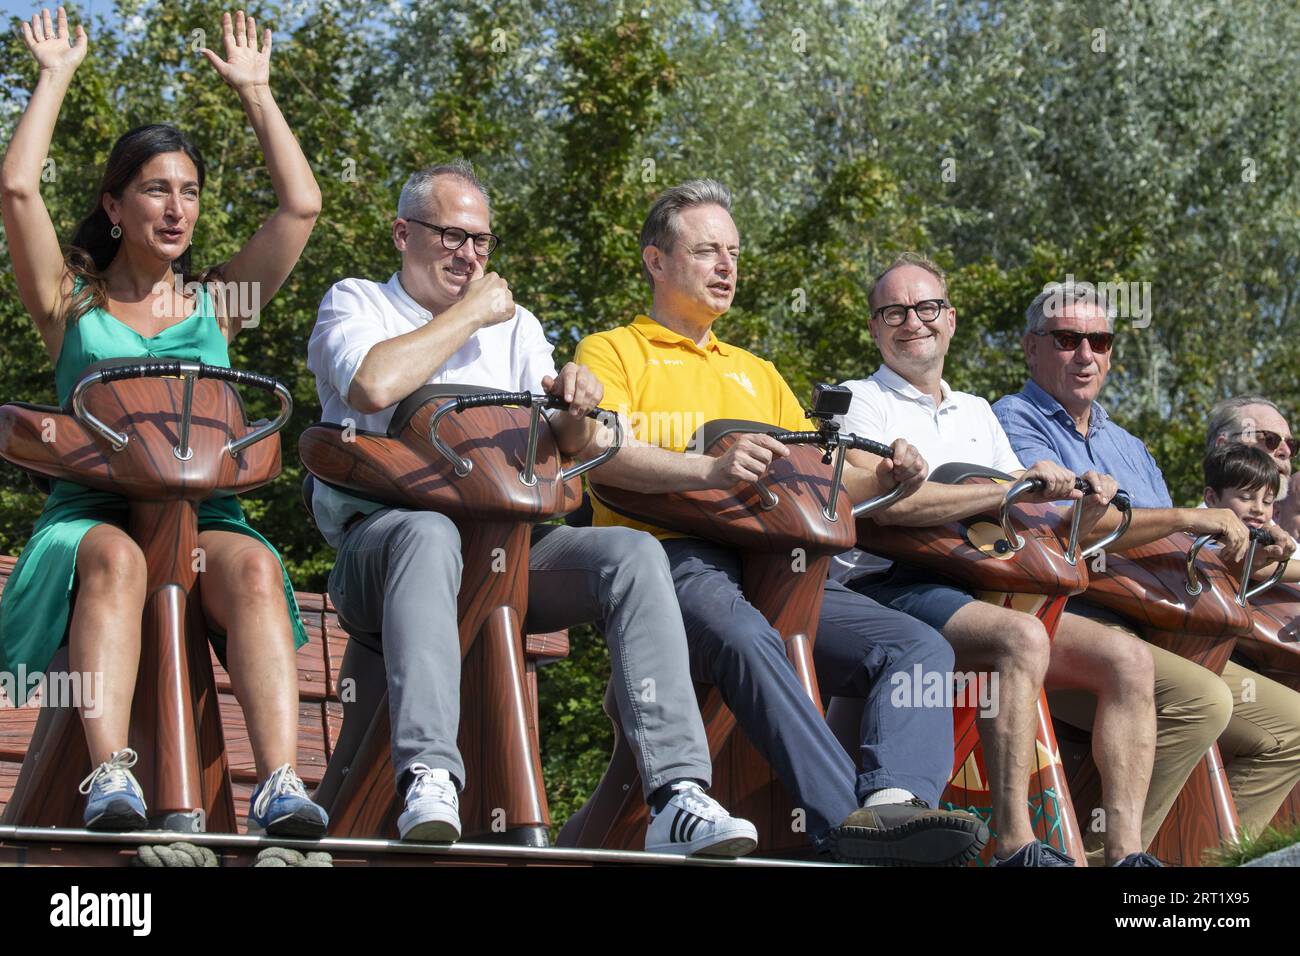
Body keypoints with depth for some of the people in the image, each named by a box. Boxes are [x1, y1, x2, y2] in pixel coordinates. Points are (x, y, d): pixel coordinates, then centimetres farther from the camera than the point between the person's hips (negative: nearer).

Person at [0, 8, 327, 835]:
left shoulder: (215, 308, 22)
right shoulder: (73, 303, 17)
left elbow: (301, 205, 14)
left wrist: (257, 93, 22)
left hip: (203, 516, 2)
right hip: (93, 512, -2)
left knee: (253, 565, -34)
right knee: (114, 557, -39)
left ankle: (281, 782, -49)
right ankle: (111, 774, -53)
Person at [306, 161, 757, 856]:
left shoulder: (513, 326, 25)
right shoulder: (355, 304, 11)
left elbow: (560, 442, 13)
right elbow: (374, 384, -14)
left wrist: (576, 409, -11)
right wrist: (468, 314, -2)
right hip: (380, 533, -4)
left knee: (634, 553, -23)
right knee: (429, 533, -41)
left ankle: (677, 797, -35)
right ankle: (428, 780, -53)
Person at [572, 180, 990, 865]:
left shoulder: (757, 374, 35)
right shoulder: (612, 353, 15)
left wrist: (881, 480, 4)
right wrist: (712, 470, -24)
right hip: (670, 556, -6)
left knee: (920, 646, -20)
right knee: (743, 635, -42)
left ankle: (895, 801, -45)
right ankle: (847, 821, -53)